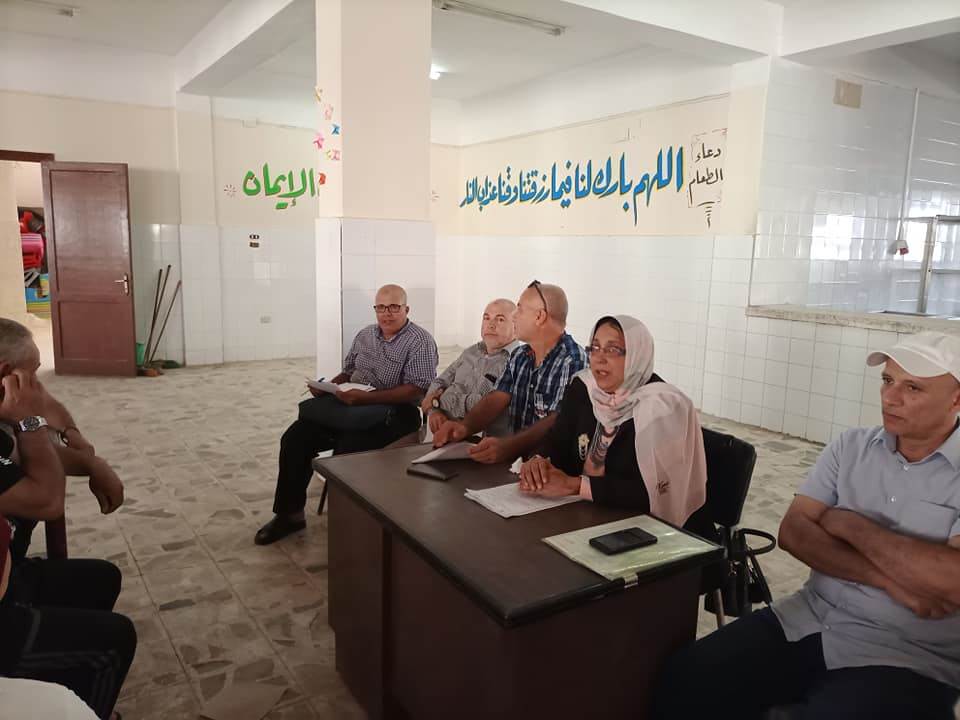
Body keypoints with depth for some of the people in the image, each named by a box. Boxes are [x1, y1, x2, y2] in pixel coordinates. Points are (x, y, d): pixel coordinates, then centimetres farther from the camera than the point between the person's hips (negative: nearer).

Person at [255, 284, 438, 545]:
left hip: (393, 412, -7)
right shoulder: (365, 334, 15)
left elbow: (417, 389, -17)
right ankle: (289, 513, 4)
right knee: (294, 438, -9)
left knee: (347, 449, -32)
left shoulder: (421, 342, -7)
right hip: (350, 406, 7)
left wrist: (366, 398, -25)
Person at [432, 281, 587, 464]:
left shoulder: (573, 361, -13)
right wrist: (465, 426, -15)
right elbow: (496, 400, 5)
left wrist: (509, 446, -36)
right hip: (517, 456, 7)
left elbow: (558, 422, -22)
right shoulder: (519, 356, 12)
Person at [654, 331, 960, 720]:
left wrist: (850, 525, -10)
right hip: (809, 620, 4)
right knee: (682, 681, -15)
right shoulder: (851, 446, 6)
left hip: (909, 658, -3)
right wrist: (887, 580, -15)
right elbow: (793, 532, -3)